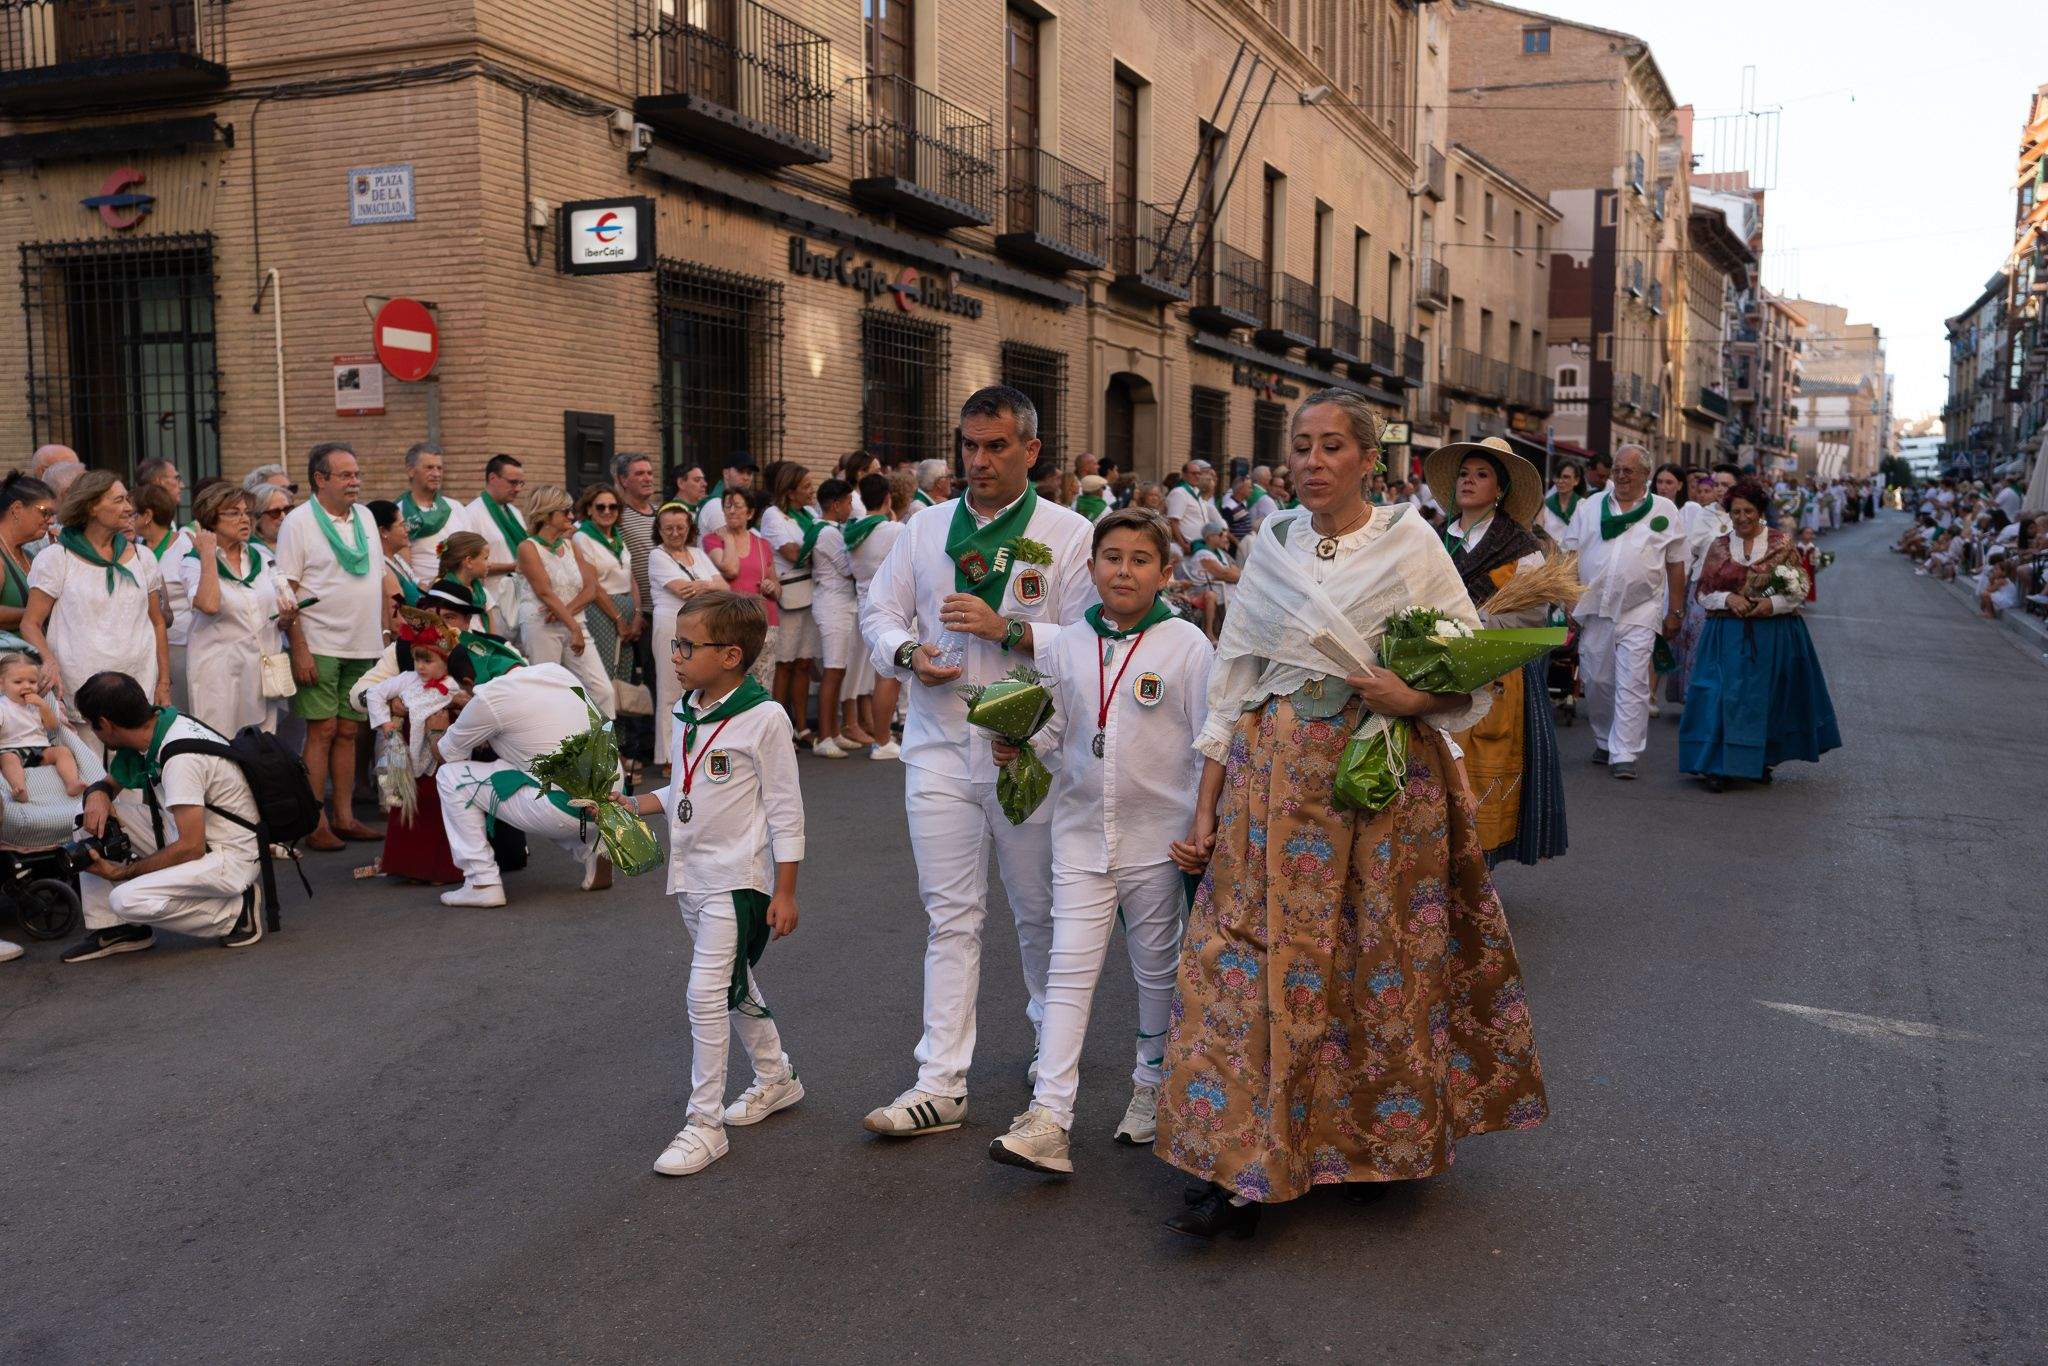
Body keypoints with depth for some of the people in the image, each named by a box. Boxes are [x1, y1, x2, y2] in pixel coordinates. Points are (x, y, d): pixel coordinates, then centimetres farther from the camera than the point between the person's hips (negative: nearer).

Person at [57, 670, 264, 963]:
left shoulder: (180, 757, -27)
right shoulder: (156, 727, 0)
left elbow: (191, 847, -26)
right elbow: (111, 782, 18)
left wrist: (121, 872, -16)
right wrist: (97, 793, -7)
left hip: (232, 859, -9)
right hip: (193, 837, 9)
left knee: (127, 900, -26)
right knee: (97, 816, 4)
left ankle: (235, 913, -6)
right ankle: (112, 928, 6)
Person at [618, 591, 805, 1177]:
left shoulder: (763, 718, -15)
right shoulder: (686, 714, 7)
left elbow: (785, 809, -13)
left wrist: (785, 892, -13)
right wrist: (631, 804, 6)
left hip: (738, 877, -8)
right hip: (691, 875, 8)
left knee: (707, 993, -11)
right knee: (735, 988, 19)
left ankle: (704, 1123, -1)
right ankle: (776, 1078, 38)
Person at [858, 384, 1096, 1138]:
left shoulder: (1069, 534, -3)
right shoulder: (926, 527, 9)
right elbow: (879, 611, 13)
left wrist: (1007, 627, -20)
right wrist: (908, 652, -8)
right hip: (939, 741, 2)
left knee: (1041, 908, 13)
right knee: (951, 913, 3)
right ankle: (941, 1083, 5)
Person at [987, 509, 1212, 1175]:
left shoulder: (1186, 644, -6)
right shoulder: (1068, 644, 4)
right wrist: (1018, 743, -6)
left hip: (1158, 837, -2)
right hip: (1081, 833, 2)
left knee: (1157, 971, 13)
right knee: (1069, 970, -3)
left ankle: (1153, 1084, 34)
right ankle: (1048, 1119, -5)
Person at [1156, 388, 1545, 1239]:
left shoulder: (1411, 541, 2)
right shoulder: (1272, 546, 9)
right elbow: (1232, 681, 8)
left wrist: (1416, 697, -17)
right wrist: (1205, 809, 3)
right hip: (1277, 777, 2)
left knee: (1385, 960, 4)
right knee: (1259, 954, -4)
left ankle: (1389, 1145, 24)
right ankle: (1241, 1173, 0)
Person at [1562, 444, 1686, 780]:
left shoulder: (1664, 511, 7)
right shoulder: (1591, 507, 11)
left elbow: (1676, 565, 8)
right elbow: (1571, 555, 11)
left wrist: (1675, 612, 5)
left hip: (1639, 612, -2)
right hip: (1593, 609, 2)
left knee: (1632, 683, -8)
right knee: (1596, 680, 8)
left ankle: (1624, 755, -7)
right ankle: (1604, 742, 26)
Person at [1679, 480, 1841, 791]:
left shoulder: (1782, 543, 2)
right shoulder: (1719, 547, 6)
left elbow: (1801, 591, 3)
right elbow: (1702, 592, 6)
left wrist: (1774, 603, -14)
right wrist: (1727, 598, -12)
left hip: (1774, 635, 0)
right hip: (1727, 635, 0)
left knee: (1768, 697, 6)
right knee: (1722, 695, -8)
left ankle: (1762, 762, 22)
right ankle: (1717, 767, -4)